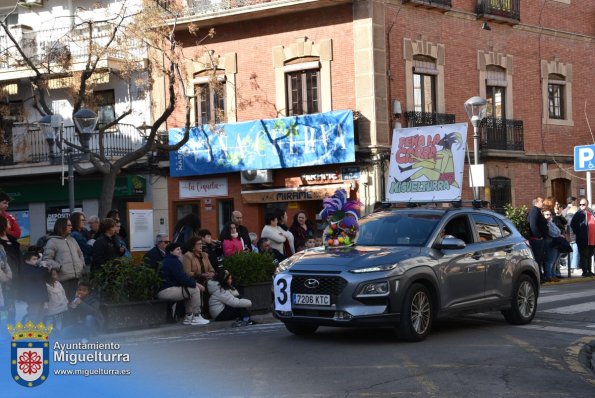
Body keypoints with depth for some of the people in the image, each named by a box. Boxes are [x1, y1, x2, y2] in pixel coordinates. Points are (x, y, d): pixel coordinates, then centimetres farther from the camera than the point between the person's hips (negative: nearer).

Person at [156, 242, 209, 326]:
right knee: (195, 289, -7)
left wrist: (194, 282, 7)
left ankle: (188, 317, 18)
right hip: (166, 290, -11)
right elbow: (181, 278, -18)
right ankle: (196, 317, -3)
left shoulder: (167, 260, 22)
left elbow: (182, 277, 19)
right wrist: (196, 284, -8)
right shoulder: (173, 261, -12)